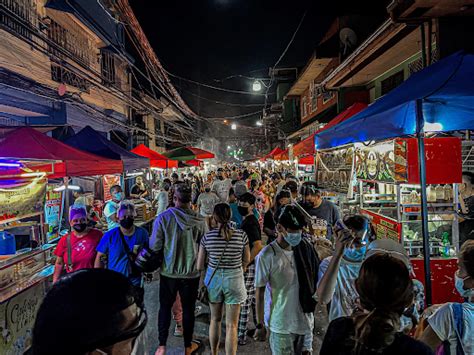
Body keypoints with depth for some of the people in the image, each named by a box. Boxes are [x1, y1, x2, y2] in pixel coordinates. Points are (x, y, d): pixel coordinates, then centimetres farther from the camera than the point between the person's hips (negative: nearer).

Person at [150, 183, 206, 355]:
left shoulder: (163, 218, -16)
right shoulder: (199, 221, -14)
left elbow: (154, 246, -12)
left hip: (168, 272, 0)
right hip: (191, 272, 0)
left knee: (165, 307, 18)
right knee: (188, 309, 16)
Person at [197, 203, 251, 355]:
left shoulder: (207, 236, -10)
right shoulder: (241, 235, -11)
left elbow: (200, 264, -2)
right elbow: (247, 260, 3)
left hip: (213, 278, 2)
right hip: (234, 279, -2)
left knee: (215, 319, 22)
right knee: (231, 325, 7)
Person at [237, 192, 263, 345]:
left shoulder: (250, 222, -20)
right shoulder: (249, 220, 10)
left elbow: (258, 245, -29)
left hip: (249, 266, -10)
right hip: (252, 265, 10)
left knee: (244, 301, 0)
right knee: (254, 298, 20)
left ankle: (241, 336, 11)